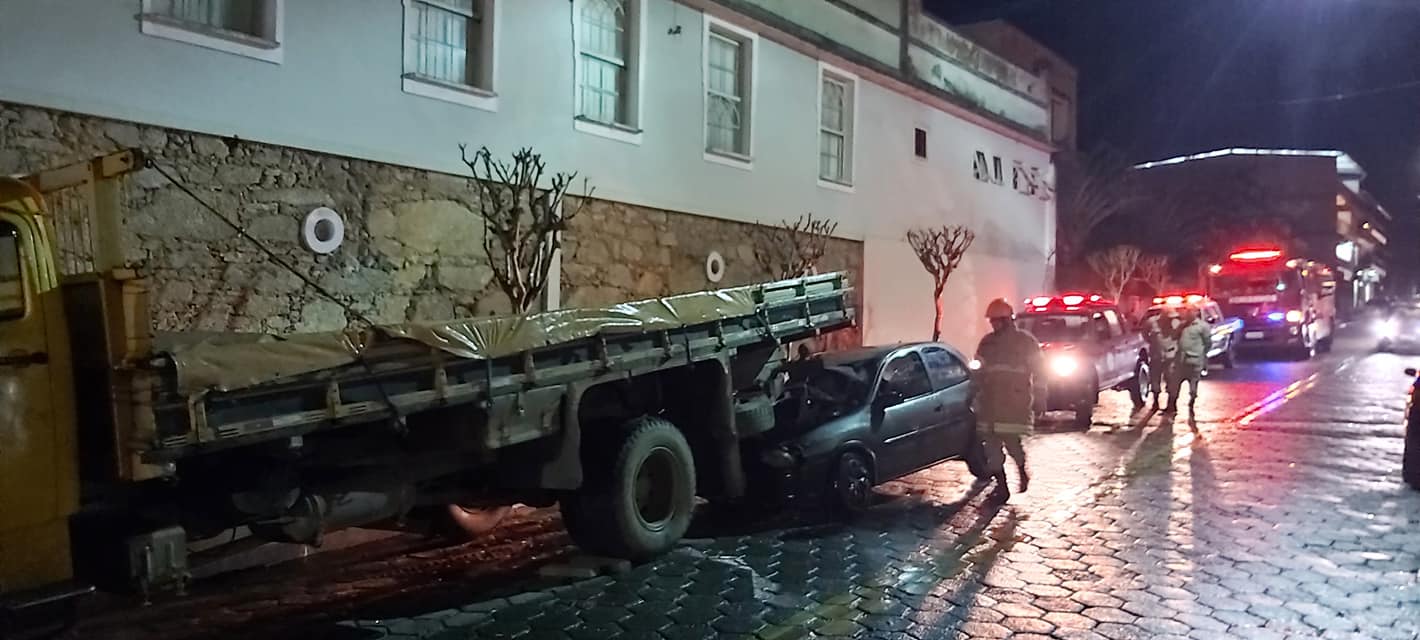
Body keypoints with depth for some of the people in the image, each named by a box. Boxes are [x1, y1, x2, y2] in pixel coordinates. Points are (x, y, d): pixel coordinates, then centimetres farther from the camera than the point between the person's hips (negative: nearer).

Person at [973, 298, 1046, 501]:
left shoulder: (1025, 341, -1)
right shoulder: (987, 343, 14)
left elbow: (1038, 372, 1)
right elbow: (978, 372, 20)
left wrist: (1039, 399, -2)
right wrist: (976, 398, 18)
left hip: (1015, 402, -5)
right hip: (990, 404, 5)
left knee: (1012, 441, -10)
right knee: (992, 445, 2)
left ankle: (1022, 470, 21)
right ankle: (1001, 485, 12)